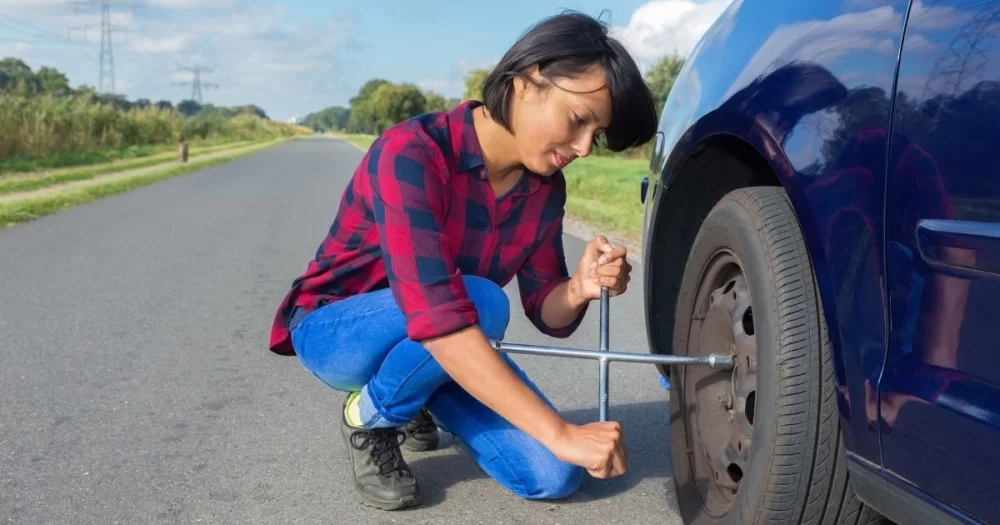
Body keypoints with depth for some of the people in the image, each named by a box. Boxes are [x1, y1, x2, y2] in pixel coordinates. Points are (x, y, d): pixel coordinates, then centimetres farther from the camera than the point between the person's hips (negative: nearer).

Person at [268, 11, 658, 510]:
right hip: (334, 332, -6)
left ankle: (413, 401, 14)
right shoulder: (412, 152, -31)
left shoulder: (545, 187, -8)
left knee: (552, 475, -12)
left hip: (440, 348, 6)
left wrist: (578, 289, -27)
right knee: (481, 301, -35)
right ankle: (370, 417, -6)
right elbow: (437, 315, -41)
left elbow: (547, 314, -2)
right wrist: (560, 434, -43)